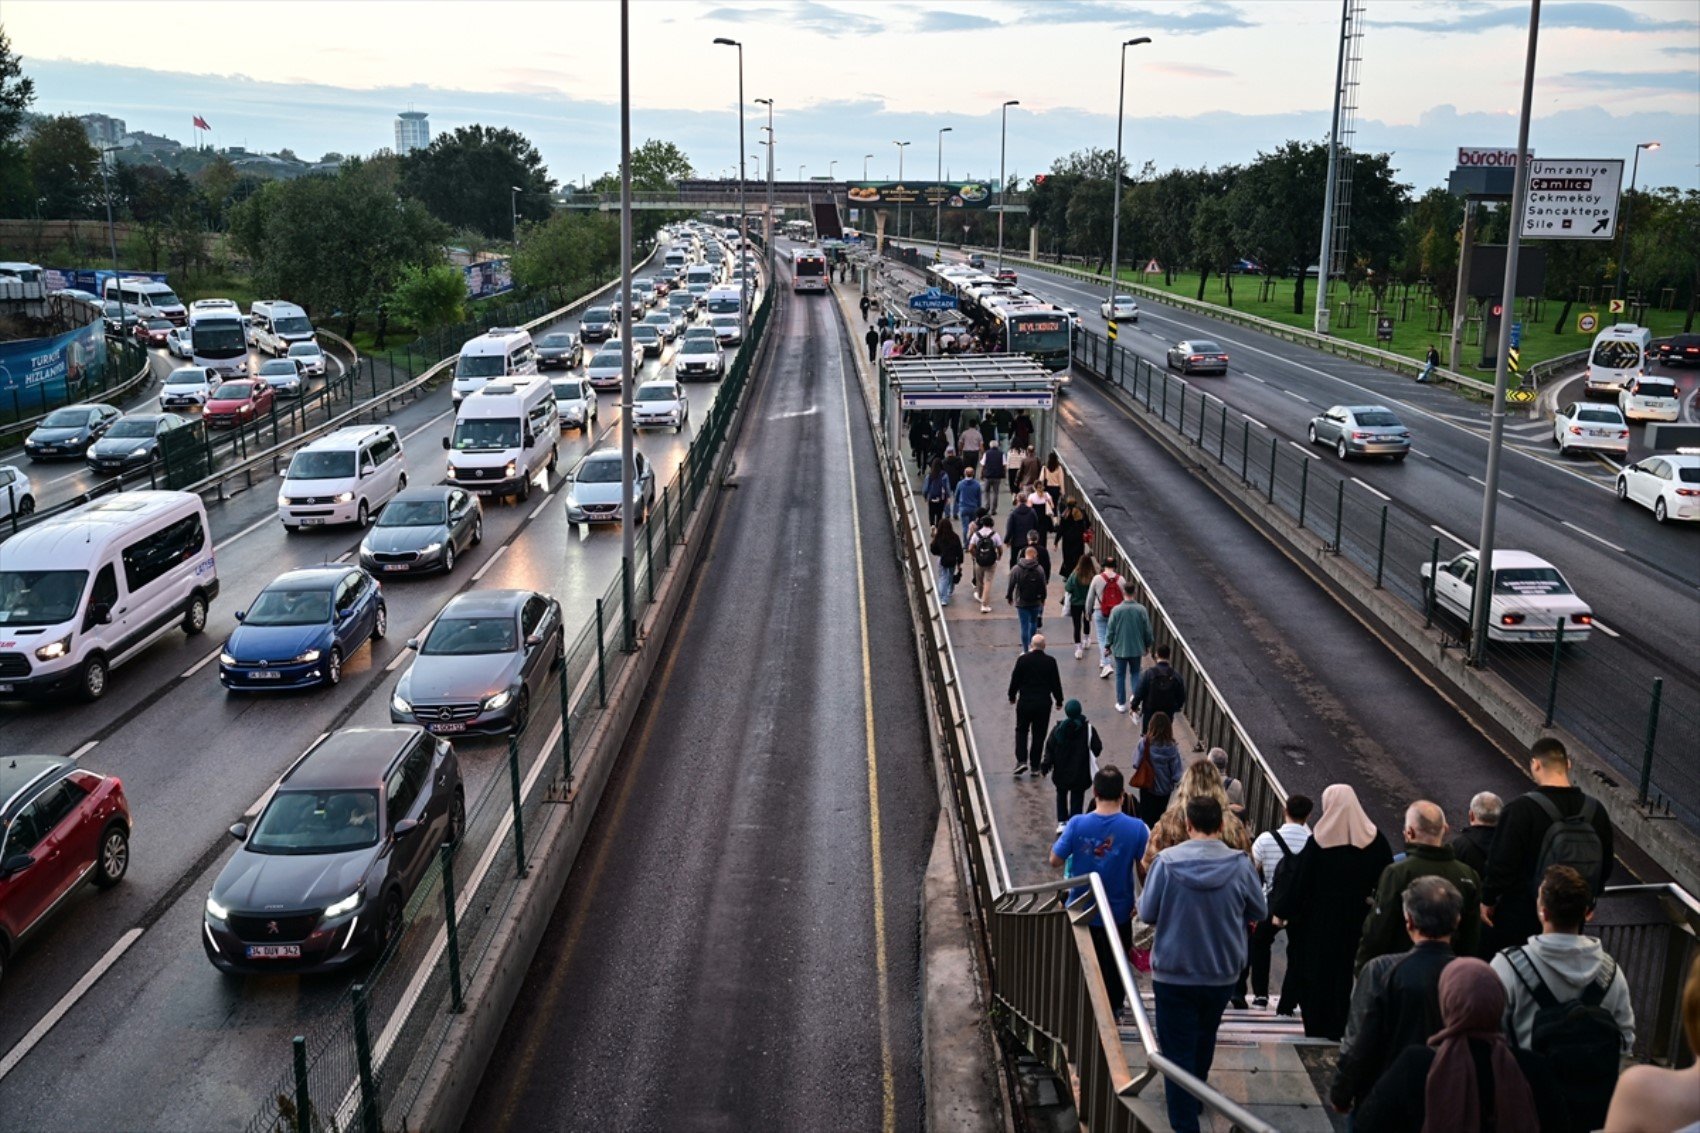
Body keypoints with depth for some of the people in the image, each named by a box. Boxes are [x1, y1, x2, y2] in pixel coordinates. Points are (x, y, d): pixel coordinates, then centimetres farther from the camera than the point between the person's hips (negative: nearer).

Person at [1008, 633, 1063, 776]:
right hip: (1044, 703, 1)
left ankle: (1021, 760, -1)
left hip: (1025, 701, -1)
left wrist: (1012, 696, 13)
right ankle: (1035, 766, 12)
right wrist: (1058, 700, 14)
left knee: (1021, 731, 14)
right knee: (1039, 734, 9)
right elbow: (1056, 683, 1)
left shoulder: (1023, 659, -8)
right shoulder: (1050, 661, -5)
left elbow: (1015, 680, -2)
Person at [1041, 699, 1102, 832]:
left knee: (1061, 795, 21)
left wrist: (1046, 764, 1)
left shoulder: (1058, 728, -10)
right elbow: (1097, 749, -8)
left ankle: (1062, 822, 18)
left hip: (1061, 771, 2)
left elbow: (1050, 748, -9)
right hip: (1080, 773, -2)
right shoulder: (1088, 729, -13)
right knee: (1077, 797, 8)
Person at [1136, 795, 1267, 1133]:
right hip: (1222, 973, 3)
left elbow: (1147, 913, -10)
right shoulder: (1240, 865, -12)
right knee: (1204, 1038, 25)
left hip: (1173, 974, -3)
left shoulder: (1167, 861, -17)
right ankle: (1194, 1097, 45)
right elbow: (1259, 912, 1)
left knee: (1179, 1048, 4)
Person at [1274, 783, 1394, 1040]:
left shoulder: (1318, 841, -11)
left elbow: (1300, 881, -8)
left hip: (1322, 917, -2)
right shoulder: (1374, 838, -4)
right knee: (1348, 969, 10)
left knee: (1319, 969, 10)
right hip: (1358, 919, 2)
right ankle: (1340, 1025, 11)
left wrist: (1281, 912, 0)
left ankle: (1317, 1024, 15)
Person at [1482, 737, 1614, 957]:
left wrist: (1488, 900, -3)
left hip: (1520, 916, -5)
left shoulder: (1521, 809, -20)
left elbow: (1502, 863, -17)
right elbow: (1605, 867, 8)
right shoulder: (1596, 811, -2)